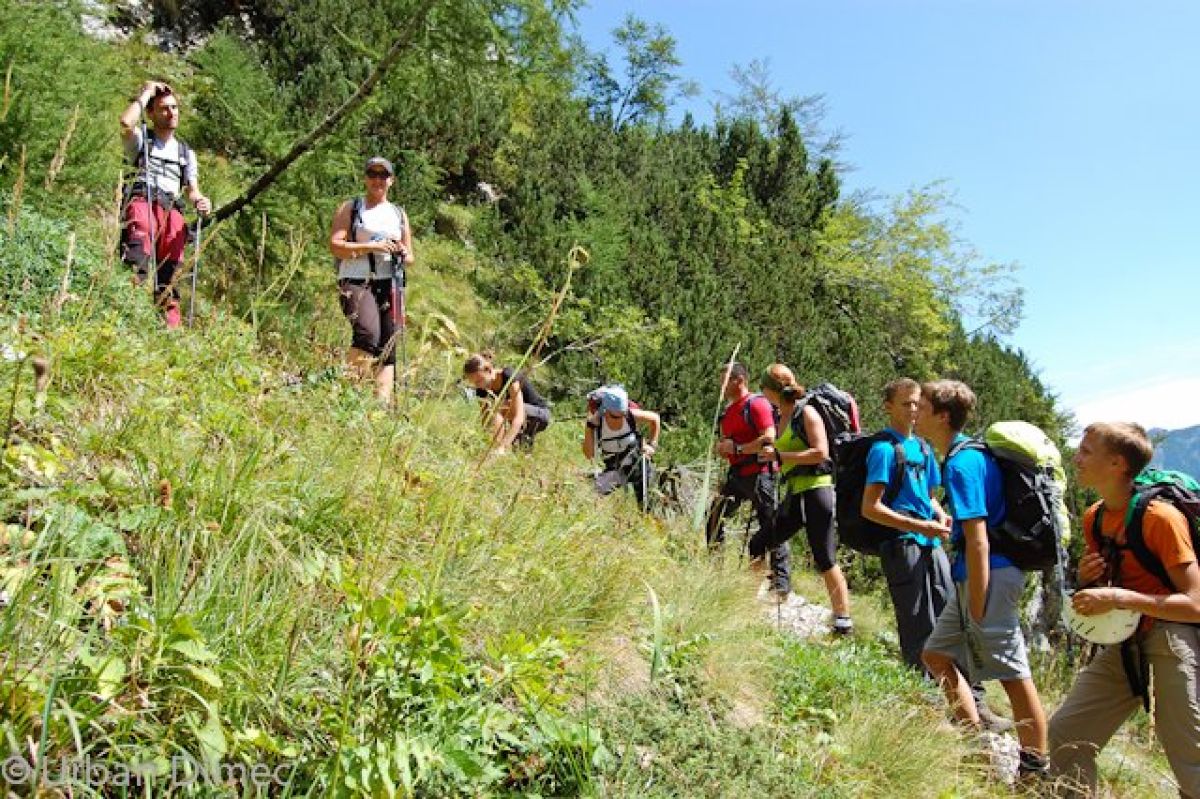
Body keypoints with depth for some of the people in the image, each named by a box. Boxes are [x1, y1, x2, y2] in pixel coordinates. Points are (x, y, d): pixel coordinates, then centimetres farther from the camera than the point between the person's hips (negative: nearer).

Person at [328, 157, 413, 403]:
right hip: (356, 282, -5)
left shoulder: (399, 214, 23)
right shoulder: (350, 208, 11)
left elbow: (410, 258, 25)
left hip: (390, 284, 5)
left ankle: (383, 403, -3)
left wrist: (403, 253, 1)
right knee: (368, 333, -28)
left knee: (388, 348, -3)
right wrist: (372, 246, -13)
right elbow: (335, 245, -2)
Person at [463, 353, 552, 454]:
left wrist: (502, 447, -51)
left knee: (500, 409, -30)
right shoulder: (481, 390, -10)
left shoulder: (509, 377, -30)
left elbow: (518, 418, -40)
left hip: (541, 415, -6)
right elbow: (485, 421, -11)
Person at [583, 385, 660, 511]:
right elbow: (589, 455, -26)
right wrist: (589, 427, -35)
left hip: (638, 462, 1)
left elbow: (655, 418, -1)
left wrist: (652, 445, -5)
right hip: (614, 468, 0)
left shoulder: (631, 415, -22)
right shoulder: (596, 421, -24)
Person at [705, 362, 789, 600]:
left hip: (760, 472, -9)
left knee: (770, 526, -8)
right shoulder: (728, 411, 18)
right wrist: (722, 447, 1)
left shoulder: (757, 404, -10)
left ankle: (782, 584, -4)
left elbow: (768, 439, -20)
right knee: (714, 515, 8)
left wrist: (737, 448, -17)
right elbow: (724, 447, 24)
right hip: (737, 474, 9)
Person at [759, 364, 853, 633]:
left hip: (816, 489, -8)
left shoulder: (806, 412, -7)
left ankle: (843, 620, 5)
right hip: (793, 495, 8)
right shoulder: (781, 418, 15)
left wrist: (781, 456, -15)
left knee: (825, 561, -5)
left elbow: (821, 453, -16)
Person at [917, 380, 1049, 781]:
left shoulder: (962, 464, -18)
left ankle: (1036, 772, 14)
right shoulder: (965, 455, 12)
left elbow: (978, 540, -22)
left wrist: (978, 607, -20)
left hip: (990, 577, -11)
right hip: (973, 575, 11)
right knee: (936, 653, 16)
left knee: (1014, 676, 1)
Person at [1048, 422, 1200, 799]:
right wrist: (1087, 579, -4)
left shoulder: (1160, 517, -17)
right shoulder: (1094, 517, 6)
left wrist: (1119, 598, -26)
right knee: (1064, 732, 5)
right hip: (1126, 642, 8)